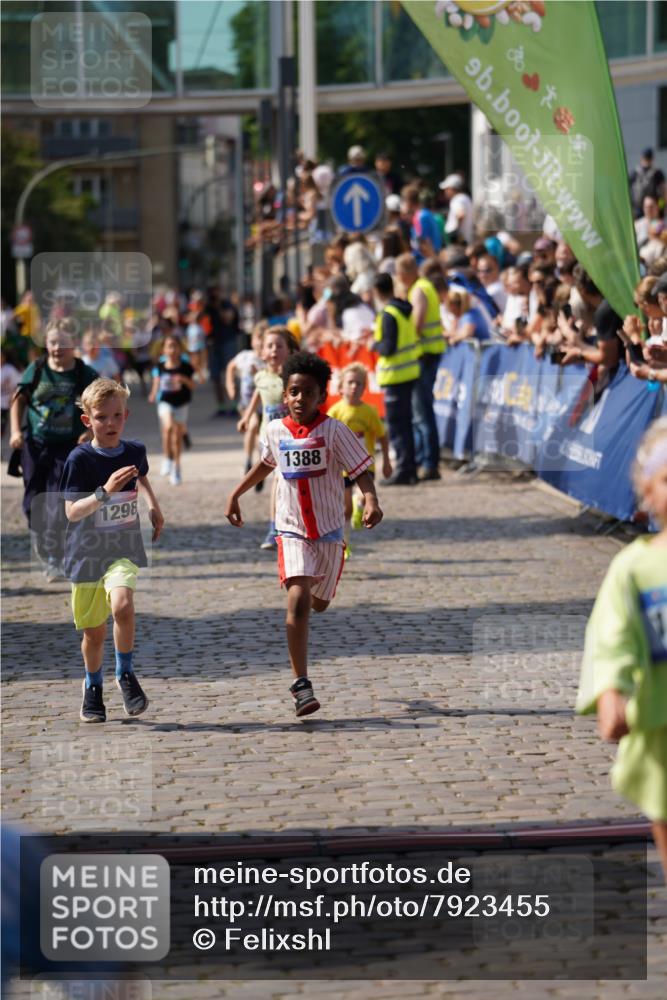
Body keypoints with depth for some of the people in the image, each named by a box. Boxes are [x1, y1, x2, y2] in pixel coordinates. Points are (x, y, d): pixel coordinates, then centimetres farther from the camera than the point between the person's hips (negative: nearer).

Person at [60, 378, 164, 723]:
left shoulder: (135, 451, -1)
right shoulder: (79, 459, -13)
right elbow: (72, 512, -21)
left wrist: (153, 506, 14)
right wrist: (105, 492, -33)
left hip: (124, 549, 1)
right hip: (87, 553, -1)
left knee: (122, 605, -27)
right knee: (94, 631, 10)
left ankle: (125, 673, -5)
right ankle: (93, 688, 37)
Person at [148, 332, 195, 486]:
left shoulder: (185, 367, -6)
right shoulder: (160, 366, -3)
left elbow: (192, 385, -2)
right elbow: (156, 382, 8)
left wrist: (184, 380, -22)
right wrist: (153, 394, -10)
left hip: (182, 403, 1)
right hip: (165, 402, 0)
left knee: (177, 436, 9)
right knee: (168, 427, -27)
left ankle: (176, 467, 25)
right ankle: (167, 458, -8)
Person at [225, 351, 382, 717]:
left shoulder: (334, 431, -11)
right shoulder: (275, 431, -1)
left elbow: (361, 471, -14)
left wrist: (371, 501, -33)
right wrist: (235, 494, 24)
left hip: (329, 531, 0)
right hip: (292, 531, 0)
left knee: (319, 603, 16)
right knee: (298, 600, -19)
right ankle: (301, 684, -18)